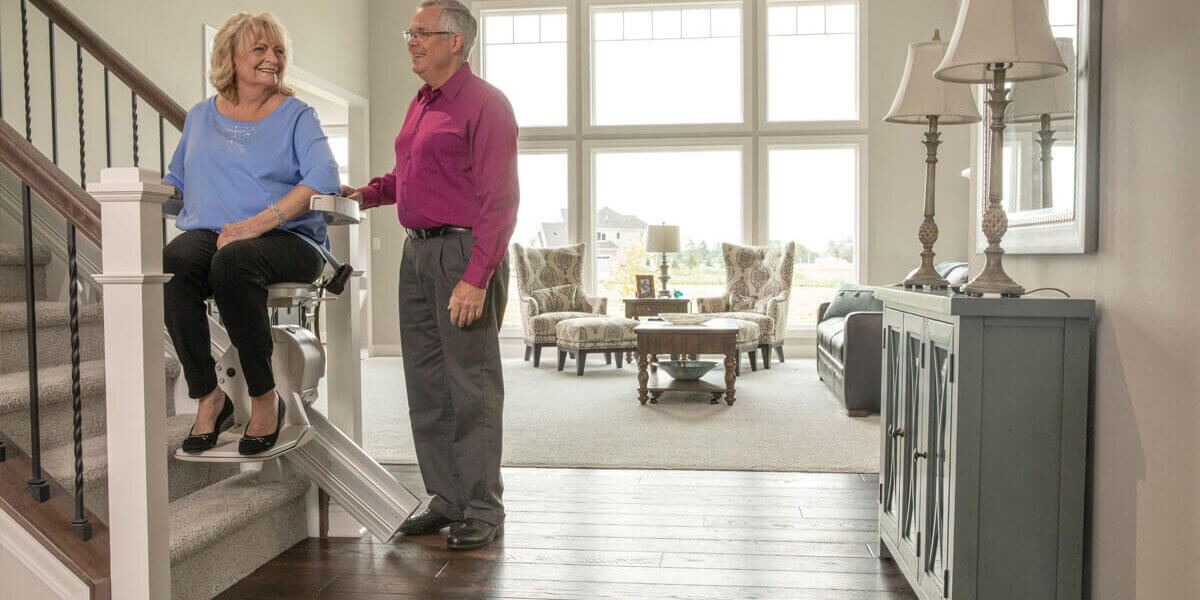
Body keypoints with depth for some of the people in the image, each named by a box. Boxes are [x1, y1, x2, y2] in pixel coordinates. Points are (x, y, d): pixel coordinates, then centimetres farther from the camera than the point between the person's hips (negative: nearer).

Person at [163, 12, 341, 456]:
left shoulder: (295, 115, 7)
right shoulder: (200, 116, 21)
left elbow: (324, 177, -11)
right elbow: (174, 181, 30)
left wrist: (259, 222, -21)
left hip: (284, 238, -3)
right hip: (207, 233, 4)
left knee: (233, 261, -37)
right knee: (172, 262, -32)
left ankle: (266, 398, -22)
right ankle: (208, 397, -19)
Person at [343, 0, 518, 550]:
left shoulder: (484, 104, -8)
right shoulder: (420, 104, 19)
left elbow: (499, 200, -15)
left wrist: (476, 278, -21)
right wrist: (366, 193, 17)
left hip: (463, 252, -9)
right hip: (418, 252, 9)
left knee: (471, 384, -3)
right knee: (426, 382, 11)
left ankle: (482, 510, 8)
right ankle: (446, 498, 23)